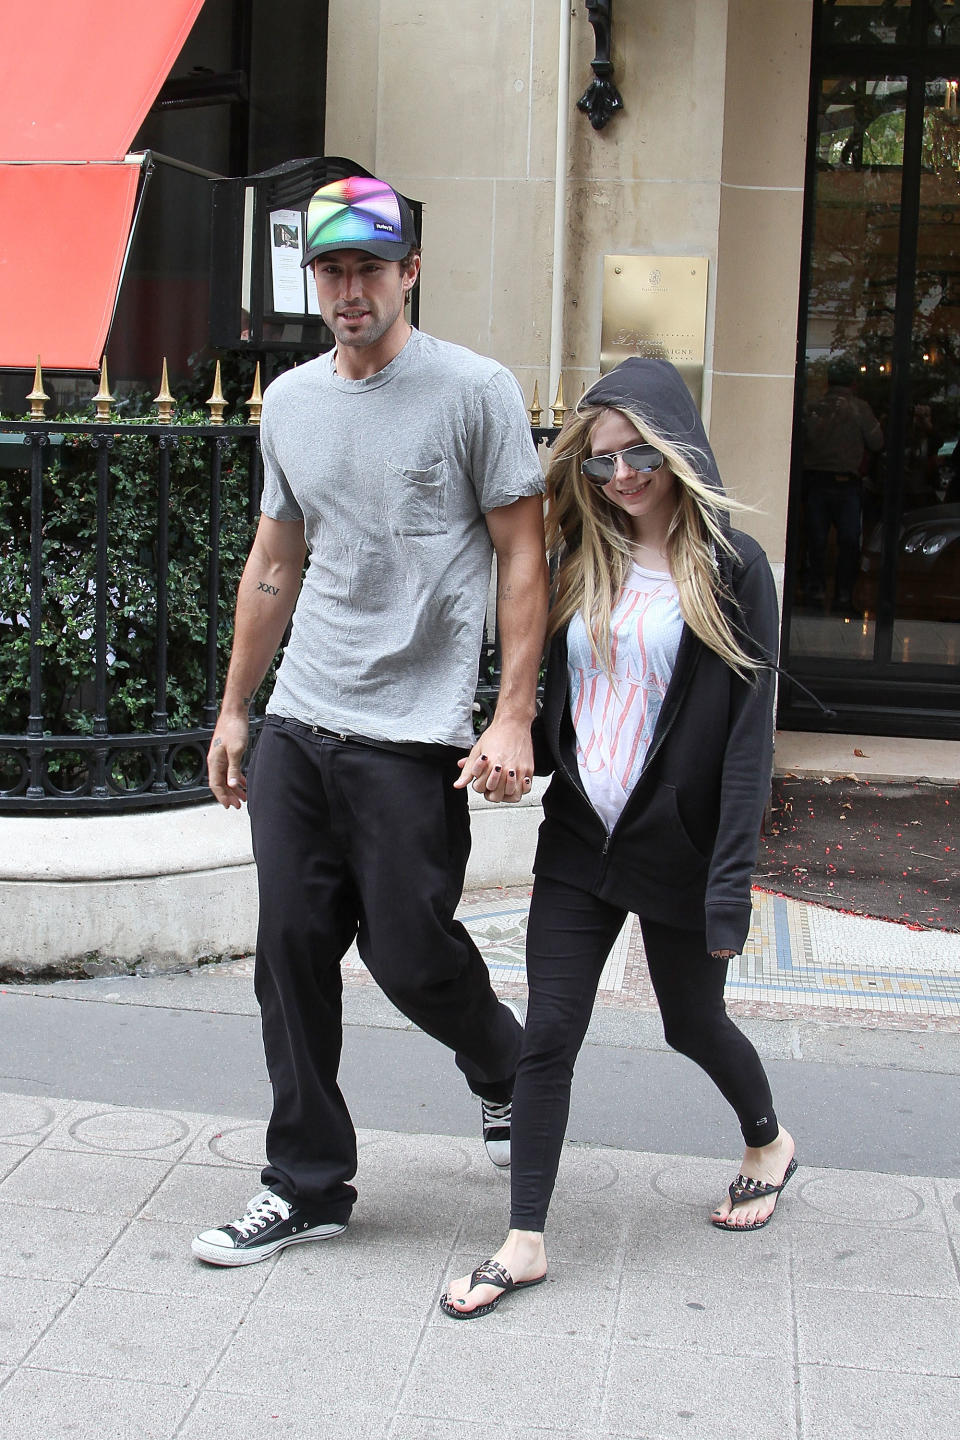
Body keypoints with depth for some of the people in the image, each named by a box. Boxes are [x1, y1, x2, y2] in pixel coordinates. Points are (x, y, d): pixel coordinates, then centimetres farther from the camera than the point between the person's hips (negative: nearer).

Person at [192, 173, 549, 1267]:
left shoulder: (476, 391, -4)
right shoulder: (289, 400, 13)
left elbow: (522, 557, -5)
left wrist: (513, 718, -12)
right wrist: (234, 708, 20)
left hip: (412, 734, -5)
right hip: (295, 726, 5)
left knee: (408, 954, -2)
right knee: (293, 953, 5)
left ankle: (505, 1071, 31)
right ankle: (307, 1187, 19)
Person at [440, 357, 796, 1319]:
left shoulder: (730, 569, -9)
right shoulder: (580, 564, 6)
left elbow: (749, 731, -12)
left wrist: (731, 878, -16)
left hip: (675, 845, -4)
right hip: (577, 839, 4)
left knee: (693, 1024, 15)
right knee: (547, 1037, 1)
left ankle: (767, 1144, 45)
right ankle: (525, 1241, 11)